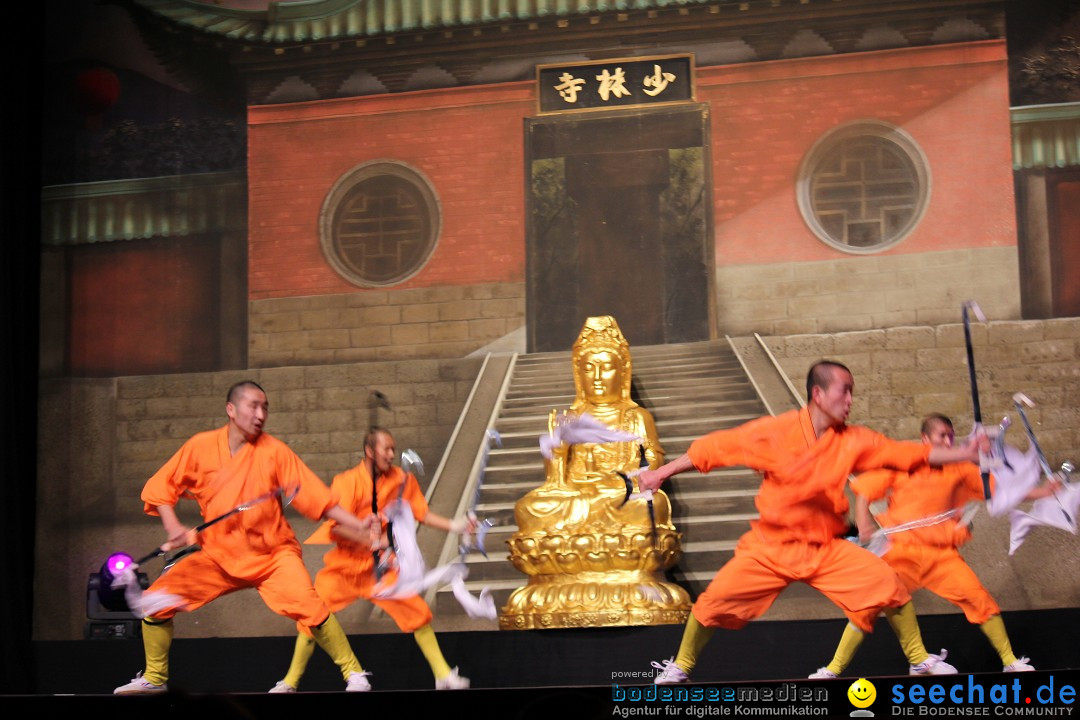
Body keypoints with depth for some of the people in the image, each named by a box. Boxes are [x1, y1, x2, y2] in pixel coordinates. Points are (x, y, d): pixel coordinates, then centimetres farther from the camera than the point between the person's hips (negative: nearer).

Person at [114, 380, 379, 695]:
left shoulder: (275, 451, -7)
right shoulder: (201, 447, -4)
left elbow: (315, 495, -9)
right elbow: (161, 488, 4)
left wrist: (358, 526, -18)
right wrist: (173, 527, -12)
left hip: (272, 554, -2)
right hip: (218, 554, 3)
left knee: (308, 605, -26)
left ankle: (353, 673, -8)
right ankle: (154, 679, 17)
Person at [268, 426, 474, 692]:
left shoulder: (402, 480, -3)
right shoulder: (348, 481, -15)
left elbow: (422, 514, 3)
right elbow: (335, 525, -22)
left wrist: (453, 525, -9)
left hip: (380, 565, 2)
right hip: (345, 563, -2)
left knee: (417, 611, -9)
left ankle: (443, 675, 2)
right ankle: (290, 682, 13)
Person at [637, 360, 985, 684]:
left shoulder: (853, 441, -5)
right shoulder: (774, 432, -13)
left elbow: (909, 454, -6)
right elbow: (714, 447, -7)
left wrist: (964, 454, -14)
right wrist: (662, 472, -4)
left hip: (827, 549, 2)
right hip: (771, 546, -2)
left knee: (889, 584, -12)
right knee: (715, 600, -9)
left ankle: (920, 660, 9)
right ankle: (680, 668, 15)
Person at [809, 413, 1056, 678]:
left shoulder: (959, 469, 6)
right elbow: (864, 491, 1)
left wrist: (1040, 492, -2)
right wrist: (864, 524, -15)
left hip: (941, 554, 2)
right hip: (900, 553, -2)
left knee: (981, 600, -8)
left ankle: (1011, 662, 9)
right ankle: (832, 670, 4)